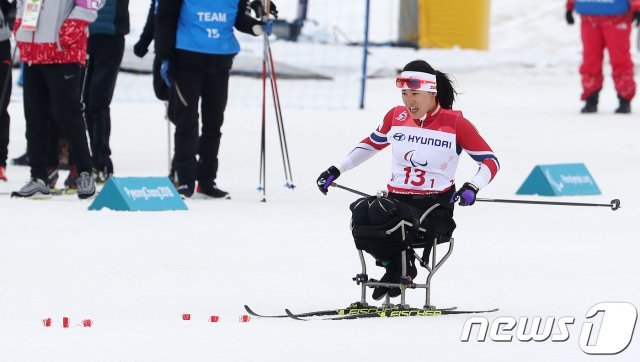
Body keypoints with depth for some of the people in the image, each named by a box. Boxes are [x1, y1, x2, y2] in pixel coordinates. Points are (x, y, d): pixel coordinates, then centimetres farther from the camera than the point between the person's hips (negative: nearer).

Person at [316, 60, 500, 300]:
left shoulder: (454, 123, -3)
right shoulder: (396, 117, 9)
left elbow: (490, 161, 2)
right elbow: (372, 144, 28)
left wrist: (472, 187, -17)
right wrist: (336, 171, 25)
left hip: (436, 206, -3)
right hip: (397, 199, 3)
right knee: (361, 213, -30)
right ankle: (396, 263, -3)